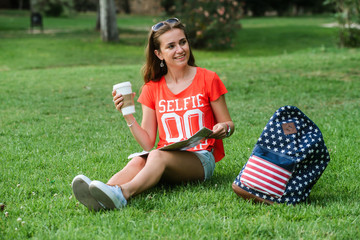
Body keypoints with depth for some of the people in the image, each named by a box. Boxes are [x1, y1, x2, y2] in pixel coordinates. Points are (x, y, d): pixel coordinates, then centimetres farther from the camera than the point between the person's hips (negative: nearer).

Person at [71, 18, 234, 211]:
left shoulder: (207, 79, 5)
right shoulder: (153, 88, 12)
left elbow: (228, 124, 10)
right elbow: (148, 143, 10)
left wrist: (224, 128, -14)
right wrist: (128, 116, -4)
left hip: (201, 159, -3)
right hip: (167, 156, 3)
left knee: (158, 156, -35)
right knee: (138, 161, -32)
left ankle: (123, 192, -64)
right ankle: (99, 197, -60)